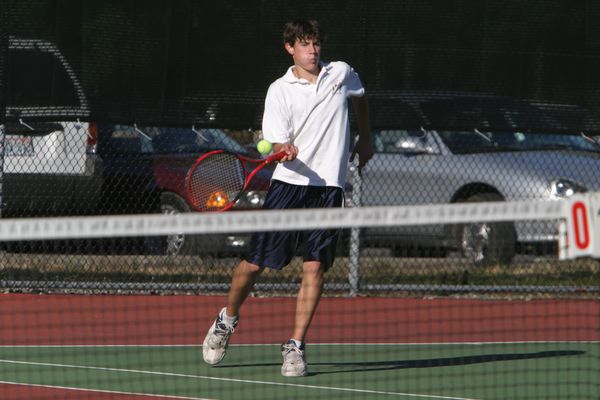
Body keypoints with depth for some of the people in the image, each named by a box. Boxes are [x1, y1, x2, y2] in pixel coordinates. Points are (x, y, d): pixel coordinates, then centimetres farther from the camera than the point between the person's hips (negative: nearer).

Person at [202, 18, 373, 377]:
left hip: (329, 186, 2)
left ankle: (296, 347, -4)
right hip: (289, 182, -2)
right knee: (256, 262, -1)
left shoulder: (342, 74, 7)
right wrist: (286, 151, -30)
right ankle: (228, 319, 26)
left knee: (315, 267, -7)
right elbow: (278, 144, -8)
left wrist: (365, 139, 33)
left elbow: (360, 97, 31)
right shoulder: (280, 91, -2)